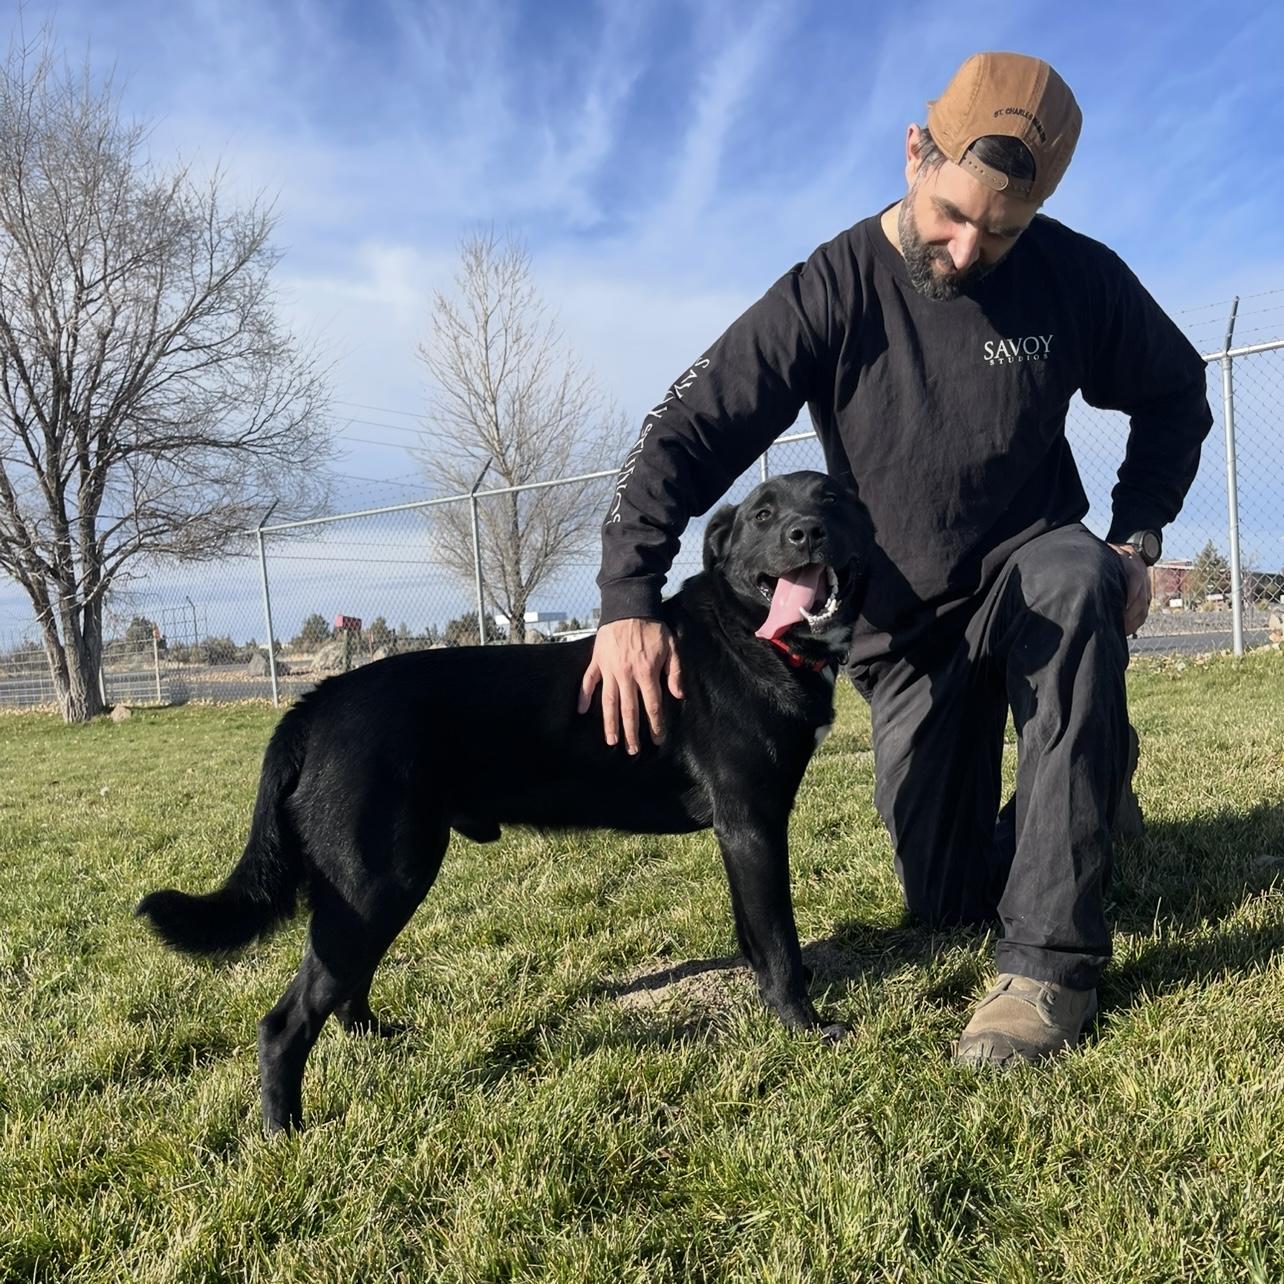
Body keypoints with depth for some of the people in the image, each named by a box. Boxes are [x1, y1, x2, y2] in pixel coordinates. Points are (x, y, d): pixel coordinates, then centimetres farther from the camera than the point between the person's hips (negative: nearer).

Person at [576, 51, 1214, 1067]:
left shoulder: (1077, 277, -10)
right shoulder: (828, 294, -15)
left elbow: (1175, 394, 7)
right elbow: (685, 438, -19)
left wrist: (1135, 540, -8)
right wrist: (630, 601, -32)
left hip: (1031, 573, 0)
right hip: (906, 626, 1)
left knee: (1073, 581, -39)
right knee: (949, 899, 3)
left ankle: (1053, 960, -30)